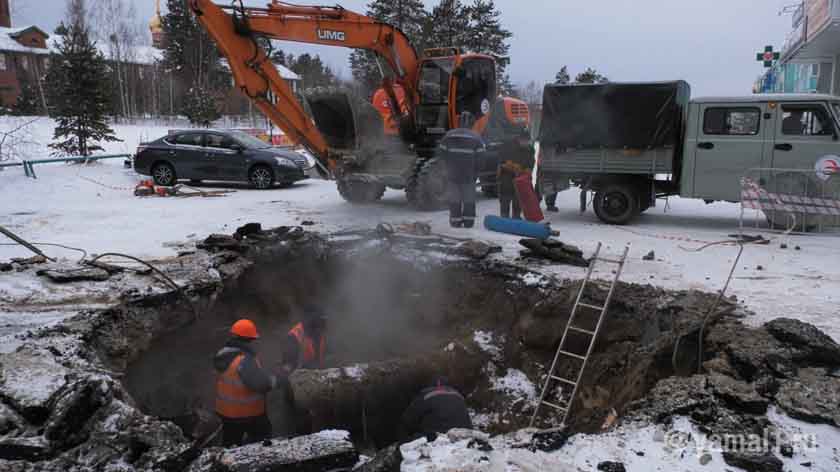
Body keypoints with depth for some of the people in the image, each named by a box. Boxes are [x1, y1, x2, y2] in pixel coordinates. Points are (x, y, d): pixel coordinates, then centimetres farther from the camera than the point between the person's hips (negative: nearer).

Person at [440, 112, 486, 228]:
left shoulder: (448, 136, 3)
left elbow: (443, 154, 4)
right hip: (469, 175, -2)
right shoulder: (476, 137, -5)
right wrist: (476, 173, 2)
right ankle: (468, 222, 10)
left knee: (454, 198, 8)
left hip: (453, 174, 2)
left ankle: (455, 221, 9)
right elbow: (481, 157, -7)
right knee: (469, 199, 8)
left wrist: (449, 169, 13)